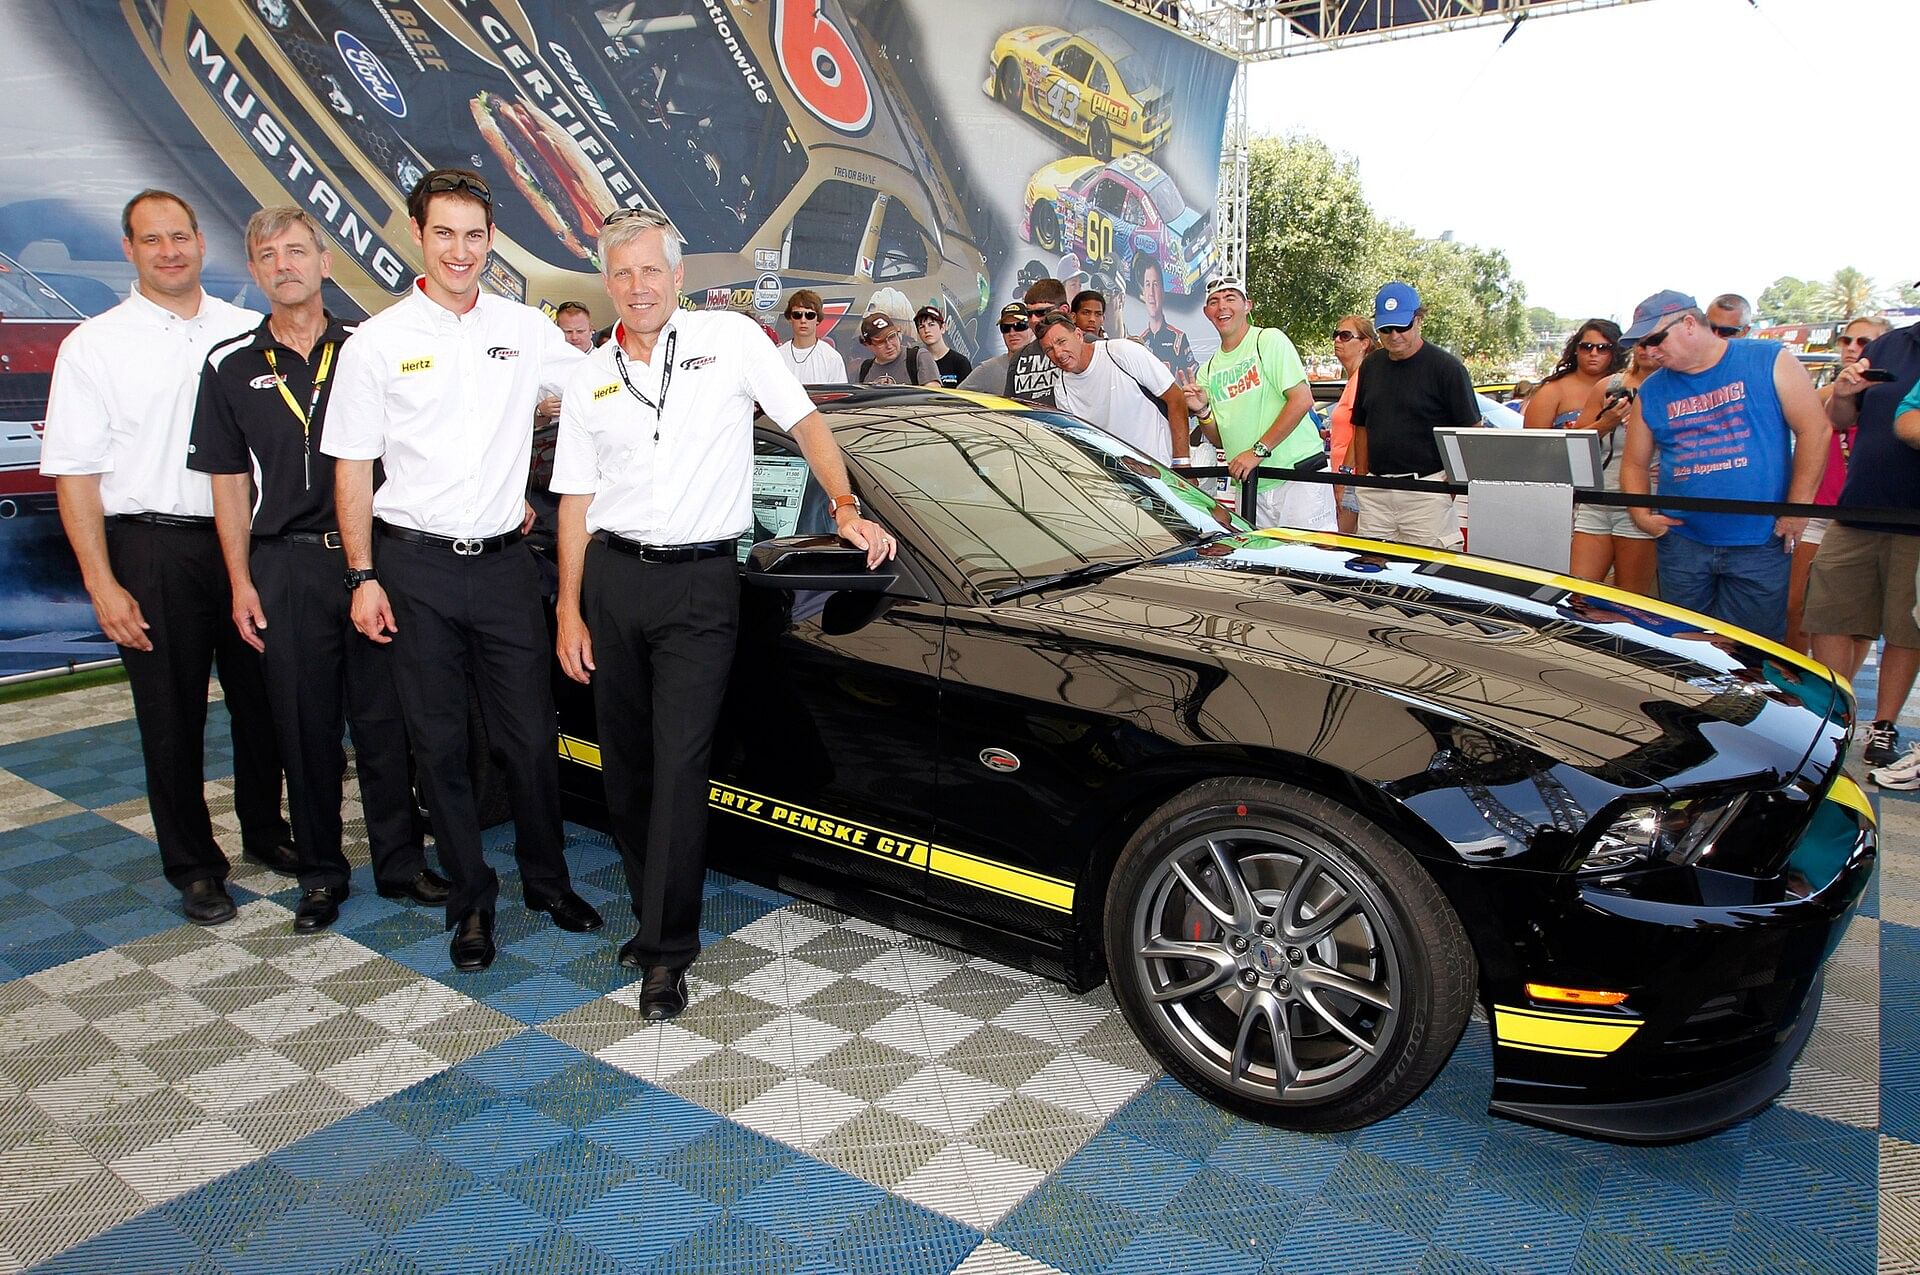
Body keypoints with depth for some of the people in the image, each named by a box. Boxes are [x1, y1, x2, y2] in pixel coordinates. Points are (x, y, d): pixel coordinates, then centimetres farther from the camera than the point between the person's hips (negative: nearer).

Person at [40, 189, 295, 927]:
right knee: (171, 717, 7)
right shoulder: (94, 346, -1)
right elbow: (75, 473, -3)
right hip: (154, 545, -2)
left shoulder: (248, 333, 5)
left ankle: (264, 832, 32)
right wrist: (102, 585, -10)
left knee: (260, 699, 12)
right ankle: (193, 866, 22)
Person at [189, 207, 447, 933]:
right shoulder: (232, 367, 6)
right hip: (287, 568, 1)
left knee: (384, 721, 5)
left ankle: (400, 862, 18)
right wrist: (241, 582, 1)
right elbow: (229, 484, 7)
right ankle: (321, 873, 21)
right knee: (305, 729, 7)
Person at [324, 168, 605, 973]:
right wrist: (363, 577, -4)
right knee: (440, 744, 6)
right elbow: (352, 469, 1)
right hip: (416, 568, -1)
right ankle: (471, 899, 20)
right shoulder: (377, 343, 1)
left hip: (504, 561, 1)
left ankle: (547, 881, 23)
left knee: (530, 736, 6)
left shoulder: (526, 330, 5)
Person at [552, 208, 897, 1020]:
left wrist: (846, 510, -8)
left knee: (679, 765, -9)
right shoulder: (589, 379, 10)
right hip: (612, 580, 5)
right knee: (625, 763, 9)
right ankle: (653, 911, 26)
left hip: (699, 586, -4)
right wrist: (569, 610, 5)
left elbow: (806, 423, 4)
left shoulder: (729, 339, 0)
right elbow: (576, 503, 10)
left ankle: (666, 950, -2)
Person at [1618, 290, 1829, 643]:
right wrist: (1641, 514, -2)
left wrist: (1798, 508, -8)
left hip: (1760, 544, -3)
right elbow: (1634, 463, 15)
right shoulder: (1651, 392, 8)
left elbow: (1814, 429, -3)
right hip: (1682, 542, 3)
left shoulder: (1770, 361, 0)